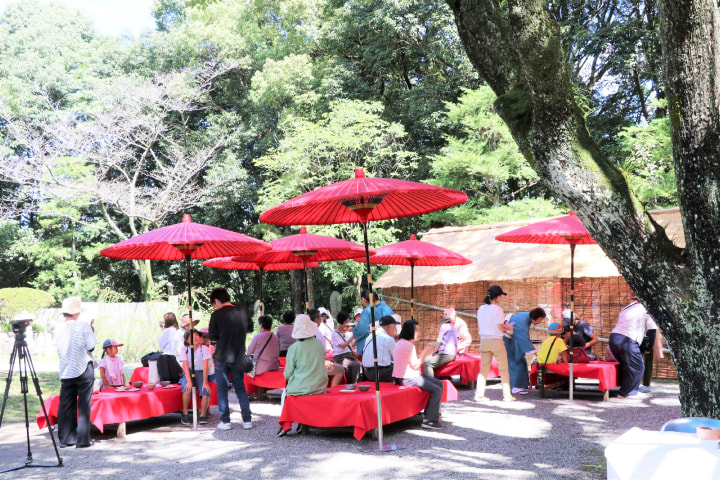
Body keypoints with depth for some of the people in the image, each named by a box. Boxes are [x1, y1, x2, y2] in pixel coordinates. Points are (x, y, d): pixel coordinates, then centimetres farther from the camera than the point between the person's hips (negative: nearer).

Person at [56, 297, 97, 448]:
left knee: (66, 406, 10)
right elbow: (91, 347, -6)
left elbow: (60, 352, 12)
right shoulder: (83, 326, -11)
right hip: (83, 370, -4)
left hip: (65, 372, 4)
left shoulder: (58, 330, 3)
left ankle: (65, 439, 15)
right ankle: (83, 440, 4)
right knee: (84, 406, 2)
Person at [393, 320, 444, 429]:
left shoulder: (402, 343, 15)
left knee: (439, 383, 10)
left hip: (410, 375, 11)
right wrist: (425, 353, -9)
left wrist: (425, 352, 8)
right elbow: (415, 365, -20)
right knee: (436, 390, -15)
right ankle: (429, 420, -9)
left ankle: (434, 414, 13)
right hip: (407, 379, -11)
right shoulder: (408, 345, -19)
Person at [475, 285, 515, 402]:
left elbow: (479, 328, 10)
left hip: (484, 341, 5)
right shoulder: (497, 309, -12)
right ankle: (506, 395, 9)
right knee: (503, 368, 6)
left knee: (484, 368, 11)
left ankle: (479, 394, 6)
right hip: (496, 340, -5)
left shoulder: (481, 309, 6)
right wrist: (508, 328, 3)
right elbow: (500, 327, -16)